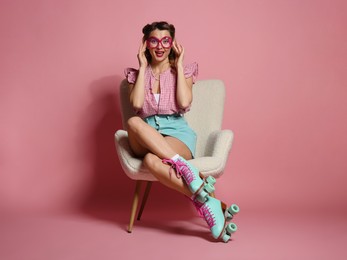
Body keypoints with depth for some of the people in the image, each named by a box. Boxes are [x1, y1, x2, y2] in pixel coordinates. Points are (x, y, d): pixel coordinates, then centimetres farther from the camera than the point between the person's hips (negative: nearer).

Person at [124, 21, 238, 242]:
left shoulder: (183, 71, 13)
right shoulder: (136, 73, 16)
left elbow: (184, 103, -7)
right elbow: (136, 104, -5)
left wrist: (179, 66, 2)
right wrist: (143, 67, 3)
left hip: (176, 131, -2)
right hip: (146, 138, 2)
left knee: (152, 160, -38)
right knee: (133, 122, -38)